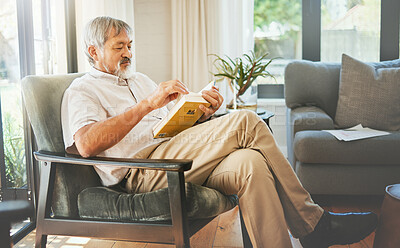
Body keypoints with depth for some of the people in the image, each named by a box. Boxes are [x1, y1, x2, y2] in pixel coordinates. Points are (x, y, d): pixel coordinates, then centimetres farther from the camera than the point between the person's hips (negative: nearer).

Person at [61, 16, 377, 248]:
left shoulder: (139, 79, 29)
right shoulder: (82, 90, 6)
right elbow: (87, 145, -16)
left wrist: (202, 115, 1)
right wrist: (148, 104, -18)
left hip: (174, 156, 7)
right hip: (143, 173, -7)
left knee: (250, 163, -26)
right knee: (246, 122, -23)